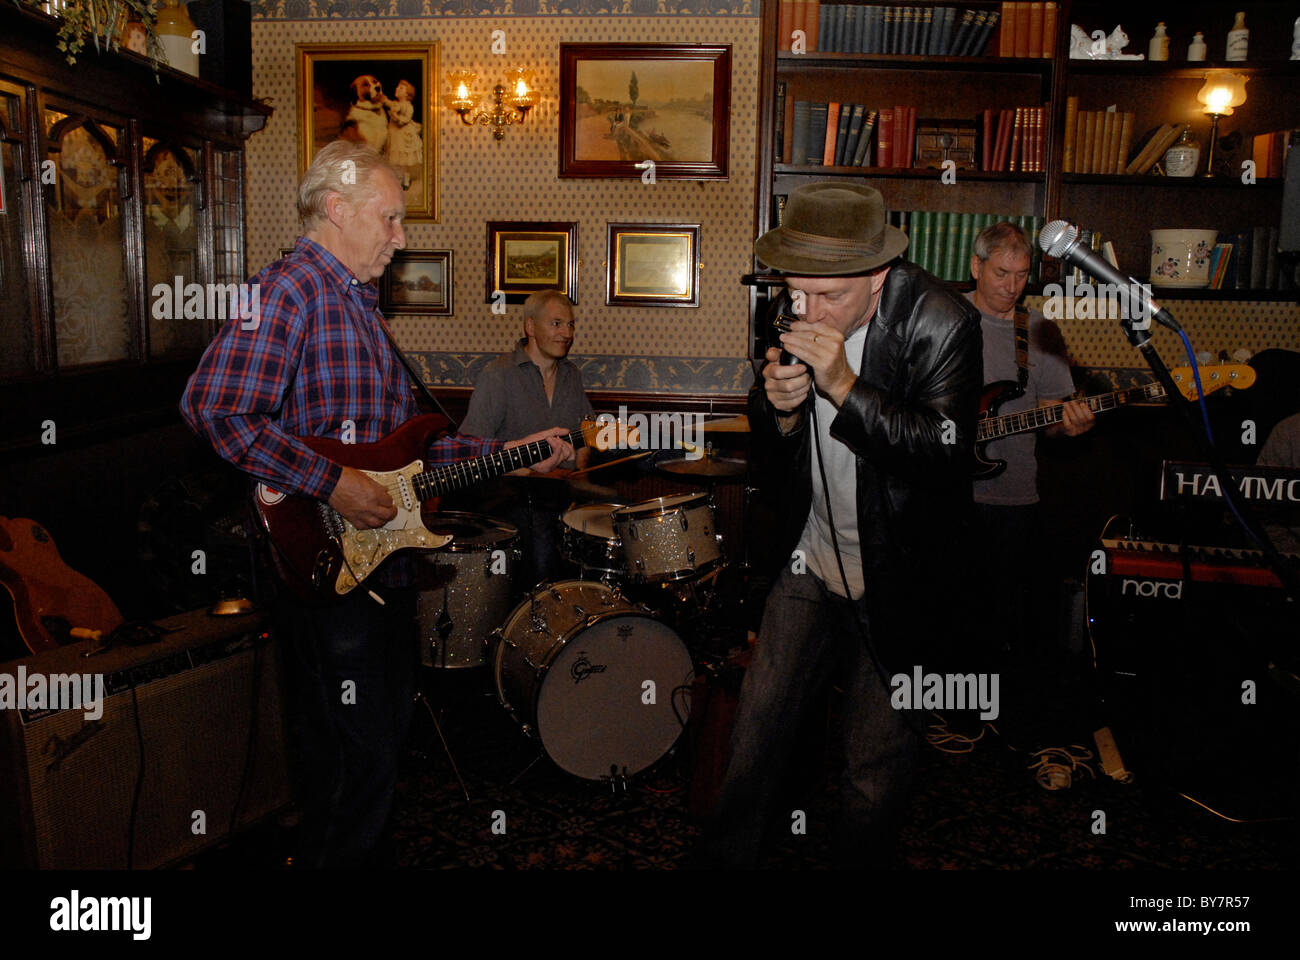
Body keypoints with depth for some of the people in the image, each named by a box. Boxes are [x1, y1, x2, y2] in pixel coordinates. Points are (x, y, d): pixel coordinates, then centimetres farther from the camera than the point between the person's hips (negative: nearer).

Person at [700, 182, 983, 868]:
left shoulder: (940, 323, -18)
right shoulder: (791, 319, -4)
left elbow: (946, 452, -25)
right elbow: (768, 466, 5)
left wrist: (845, 387, -32)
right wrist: (780, 411, -19)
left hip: (895, 579, -3)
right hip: (812, 561, 4)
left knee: (877, 765, 11)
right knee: (756, 735, 8)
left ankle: (856, 862, 37)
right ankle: (724, 858, 30)